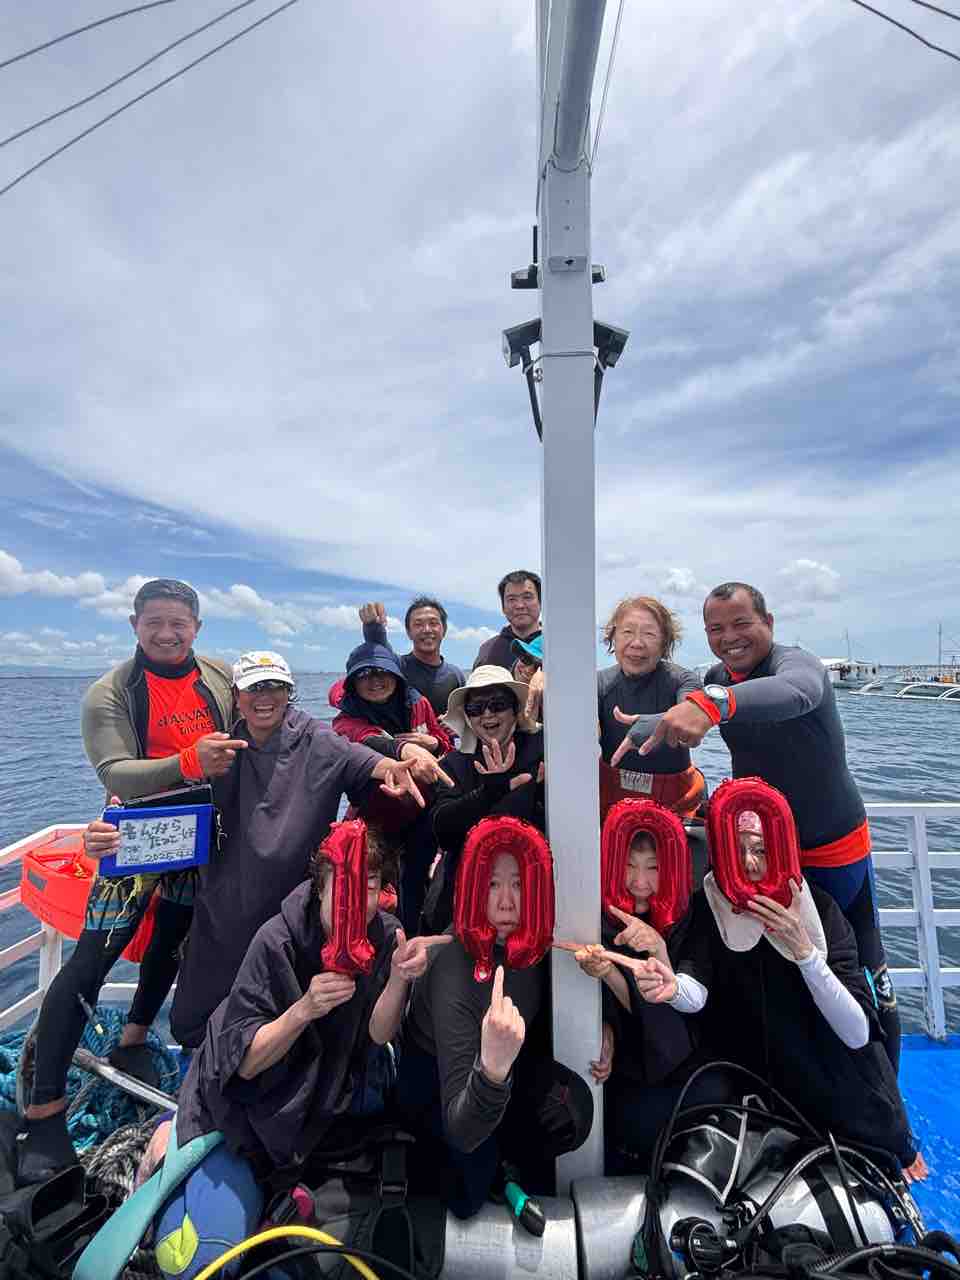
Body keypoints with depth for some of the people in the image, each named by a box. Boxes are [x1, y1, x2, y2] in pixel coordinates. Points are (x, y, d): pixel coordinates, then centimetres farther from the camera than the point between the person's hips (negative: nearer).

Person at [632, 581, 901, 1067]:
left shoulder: (796, 661, -26)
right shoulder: (714, 679, -4)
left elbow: (795, 692, -52)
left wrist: (711, 703, -71)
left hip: (833, 847, -5)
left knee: (864, 971, 12)